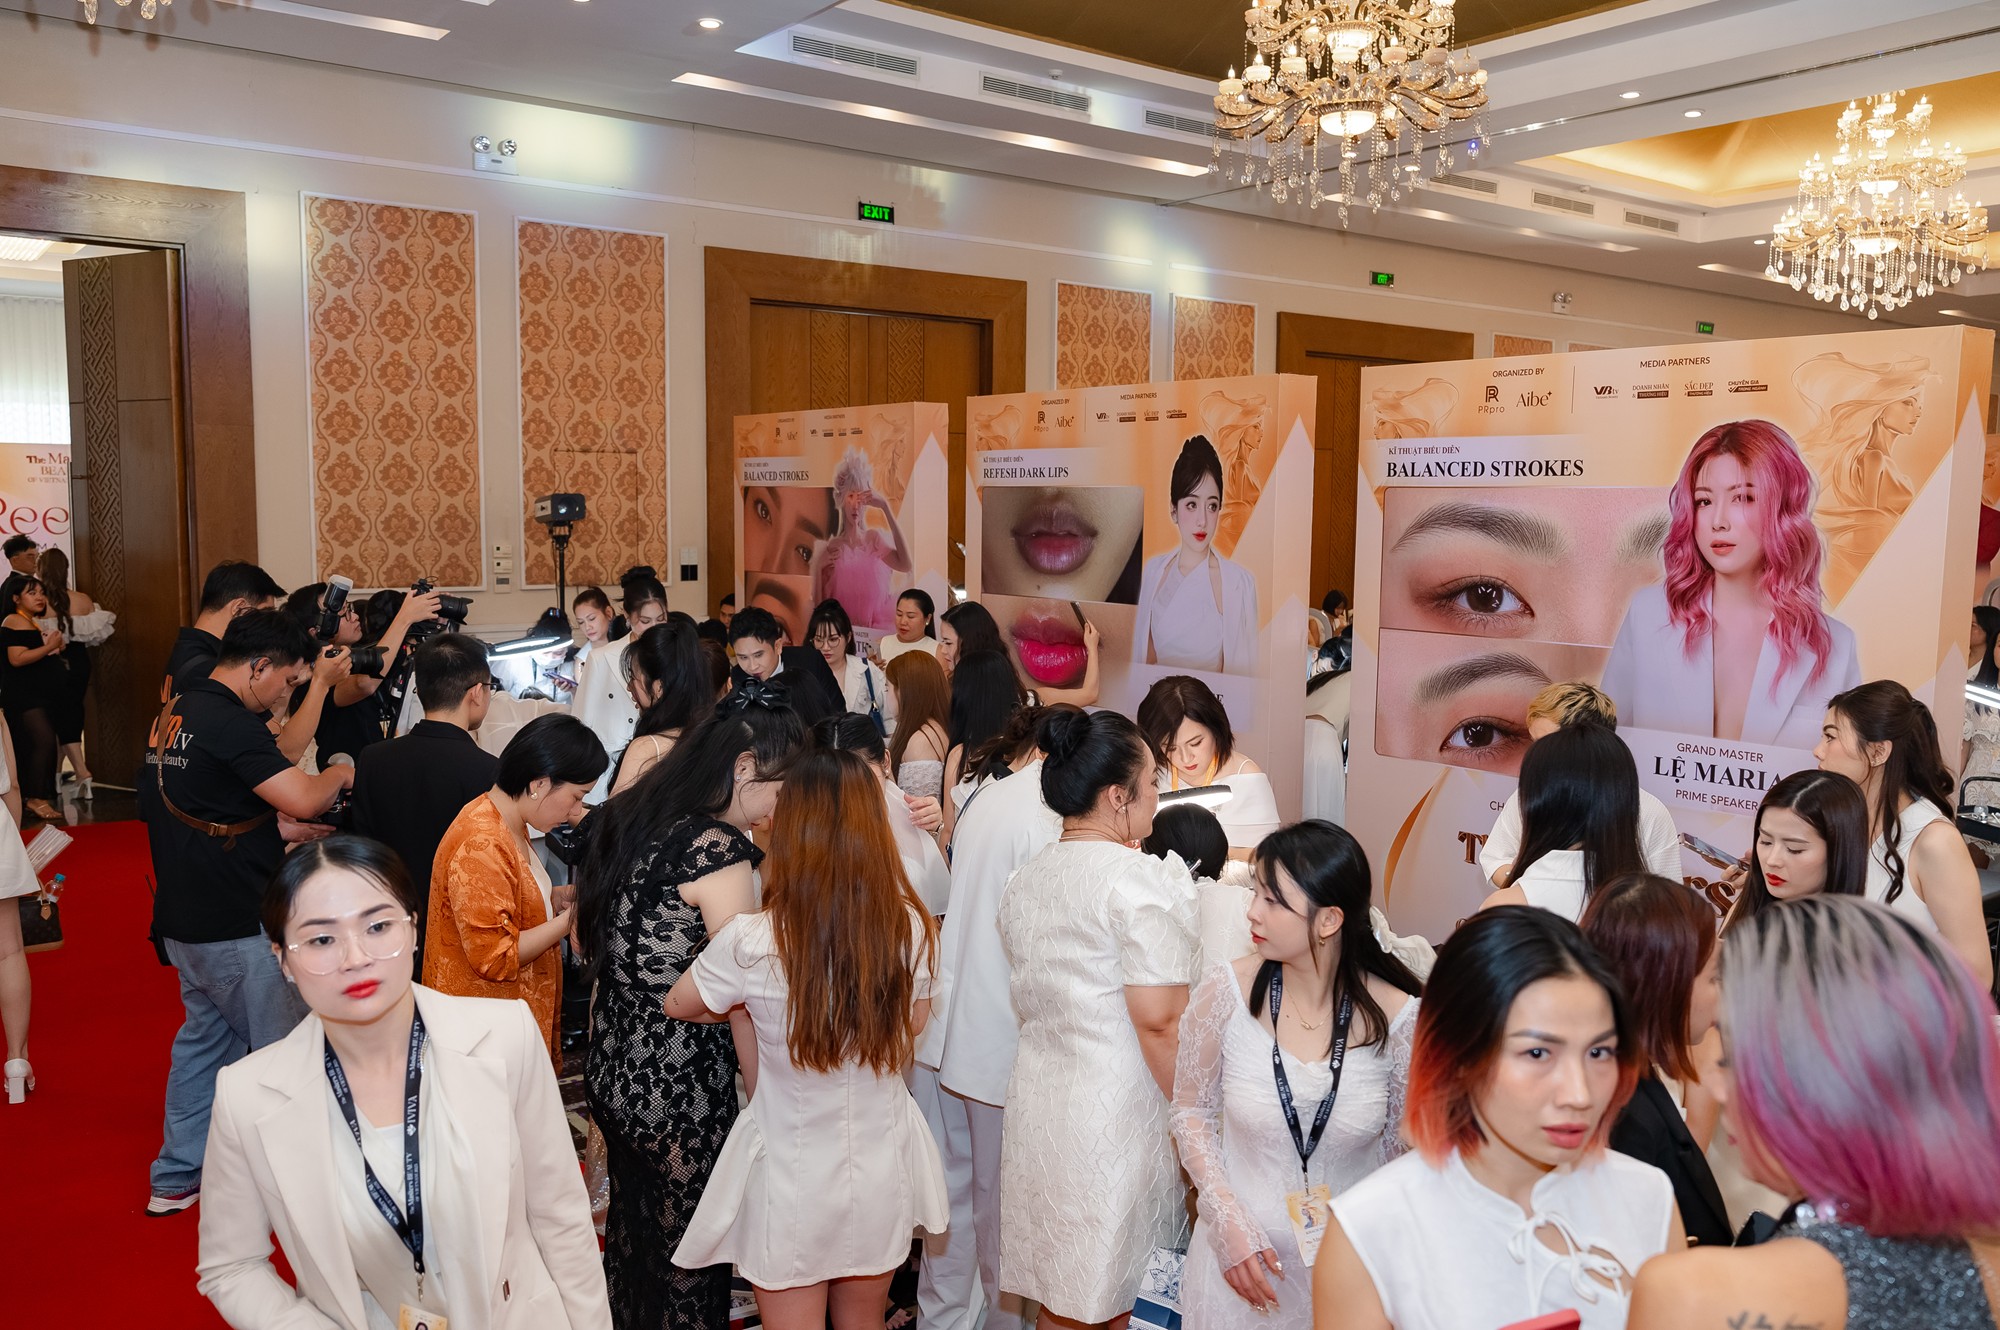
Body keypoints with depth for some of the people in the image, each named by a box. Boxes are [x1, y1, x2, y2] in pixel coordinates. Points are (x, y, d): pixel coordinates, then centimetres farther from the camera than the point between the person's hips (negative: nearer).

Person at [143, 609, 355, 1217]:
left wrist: (289, 829, 12)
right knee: (286, 1050, 2)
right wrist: (339, 774, -7)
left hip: (186, 916, 10)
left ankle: (178, 1177, 30)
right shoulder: (229, 722, -21)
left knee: (206, 1036, 20)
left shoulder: (176, 713, 10)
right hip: (235, 926, -10)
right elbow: (302, 798, -27)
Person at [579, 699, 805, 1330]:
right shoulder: (718, 851, -21)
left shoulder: (626, 818, 3)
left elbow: (588, 938, 16)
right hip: (681, 1093, -8)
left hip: (612, 1072, 8)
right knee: (687, 1259, 9)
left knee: (632, 1239, 23)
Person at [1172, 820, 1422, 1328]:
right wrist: (1227, 1220, -10)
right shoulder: (1225, 990, -14)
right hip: (1241, 1253, 1)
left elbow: (1402, 1148, -2)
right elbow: (1192, 1113, -1)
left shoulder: (1398, 1018, -16)